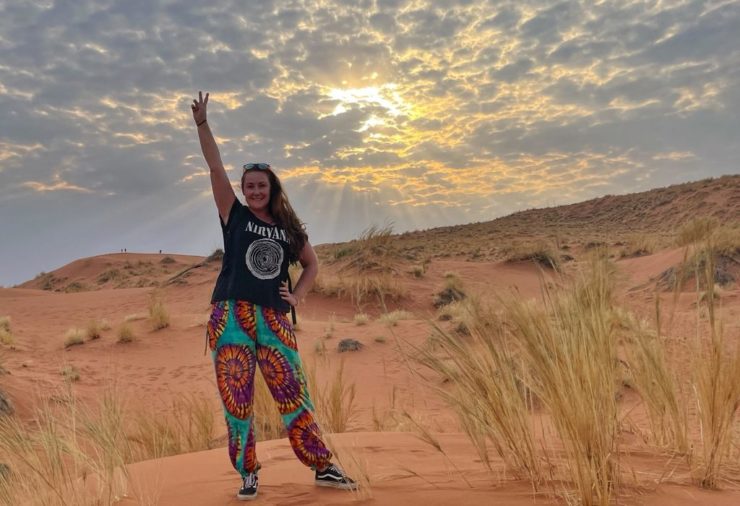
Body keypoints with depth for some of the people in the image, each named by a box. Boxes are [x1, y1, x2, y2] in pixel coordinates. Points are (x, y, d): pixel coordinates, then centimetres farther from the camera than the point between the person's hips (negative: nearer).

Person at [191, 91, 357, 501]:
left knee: (293, 394, 2)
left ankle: (323, 467, 11)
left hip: (274, 318, 1)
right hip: (231, 316, -1)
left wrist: (296, 297, 9)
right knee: (236, 400, 0)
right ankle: (248, 473, 16)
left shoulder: (289, 228, 13)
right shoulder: (235, 216, 7)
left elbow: (312, 263, 24)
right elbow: (215, 167, -1)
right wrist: (202, 123, -8)